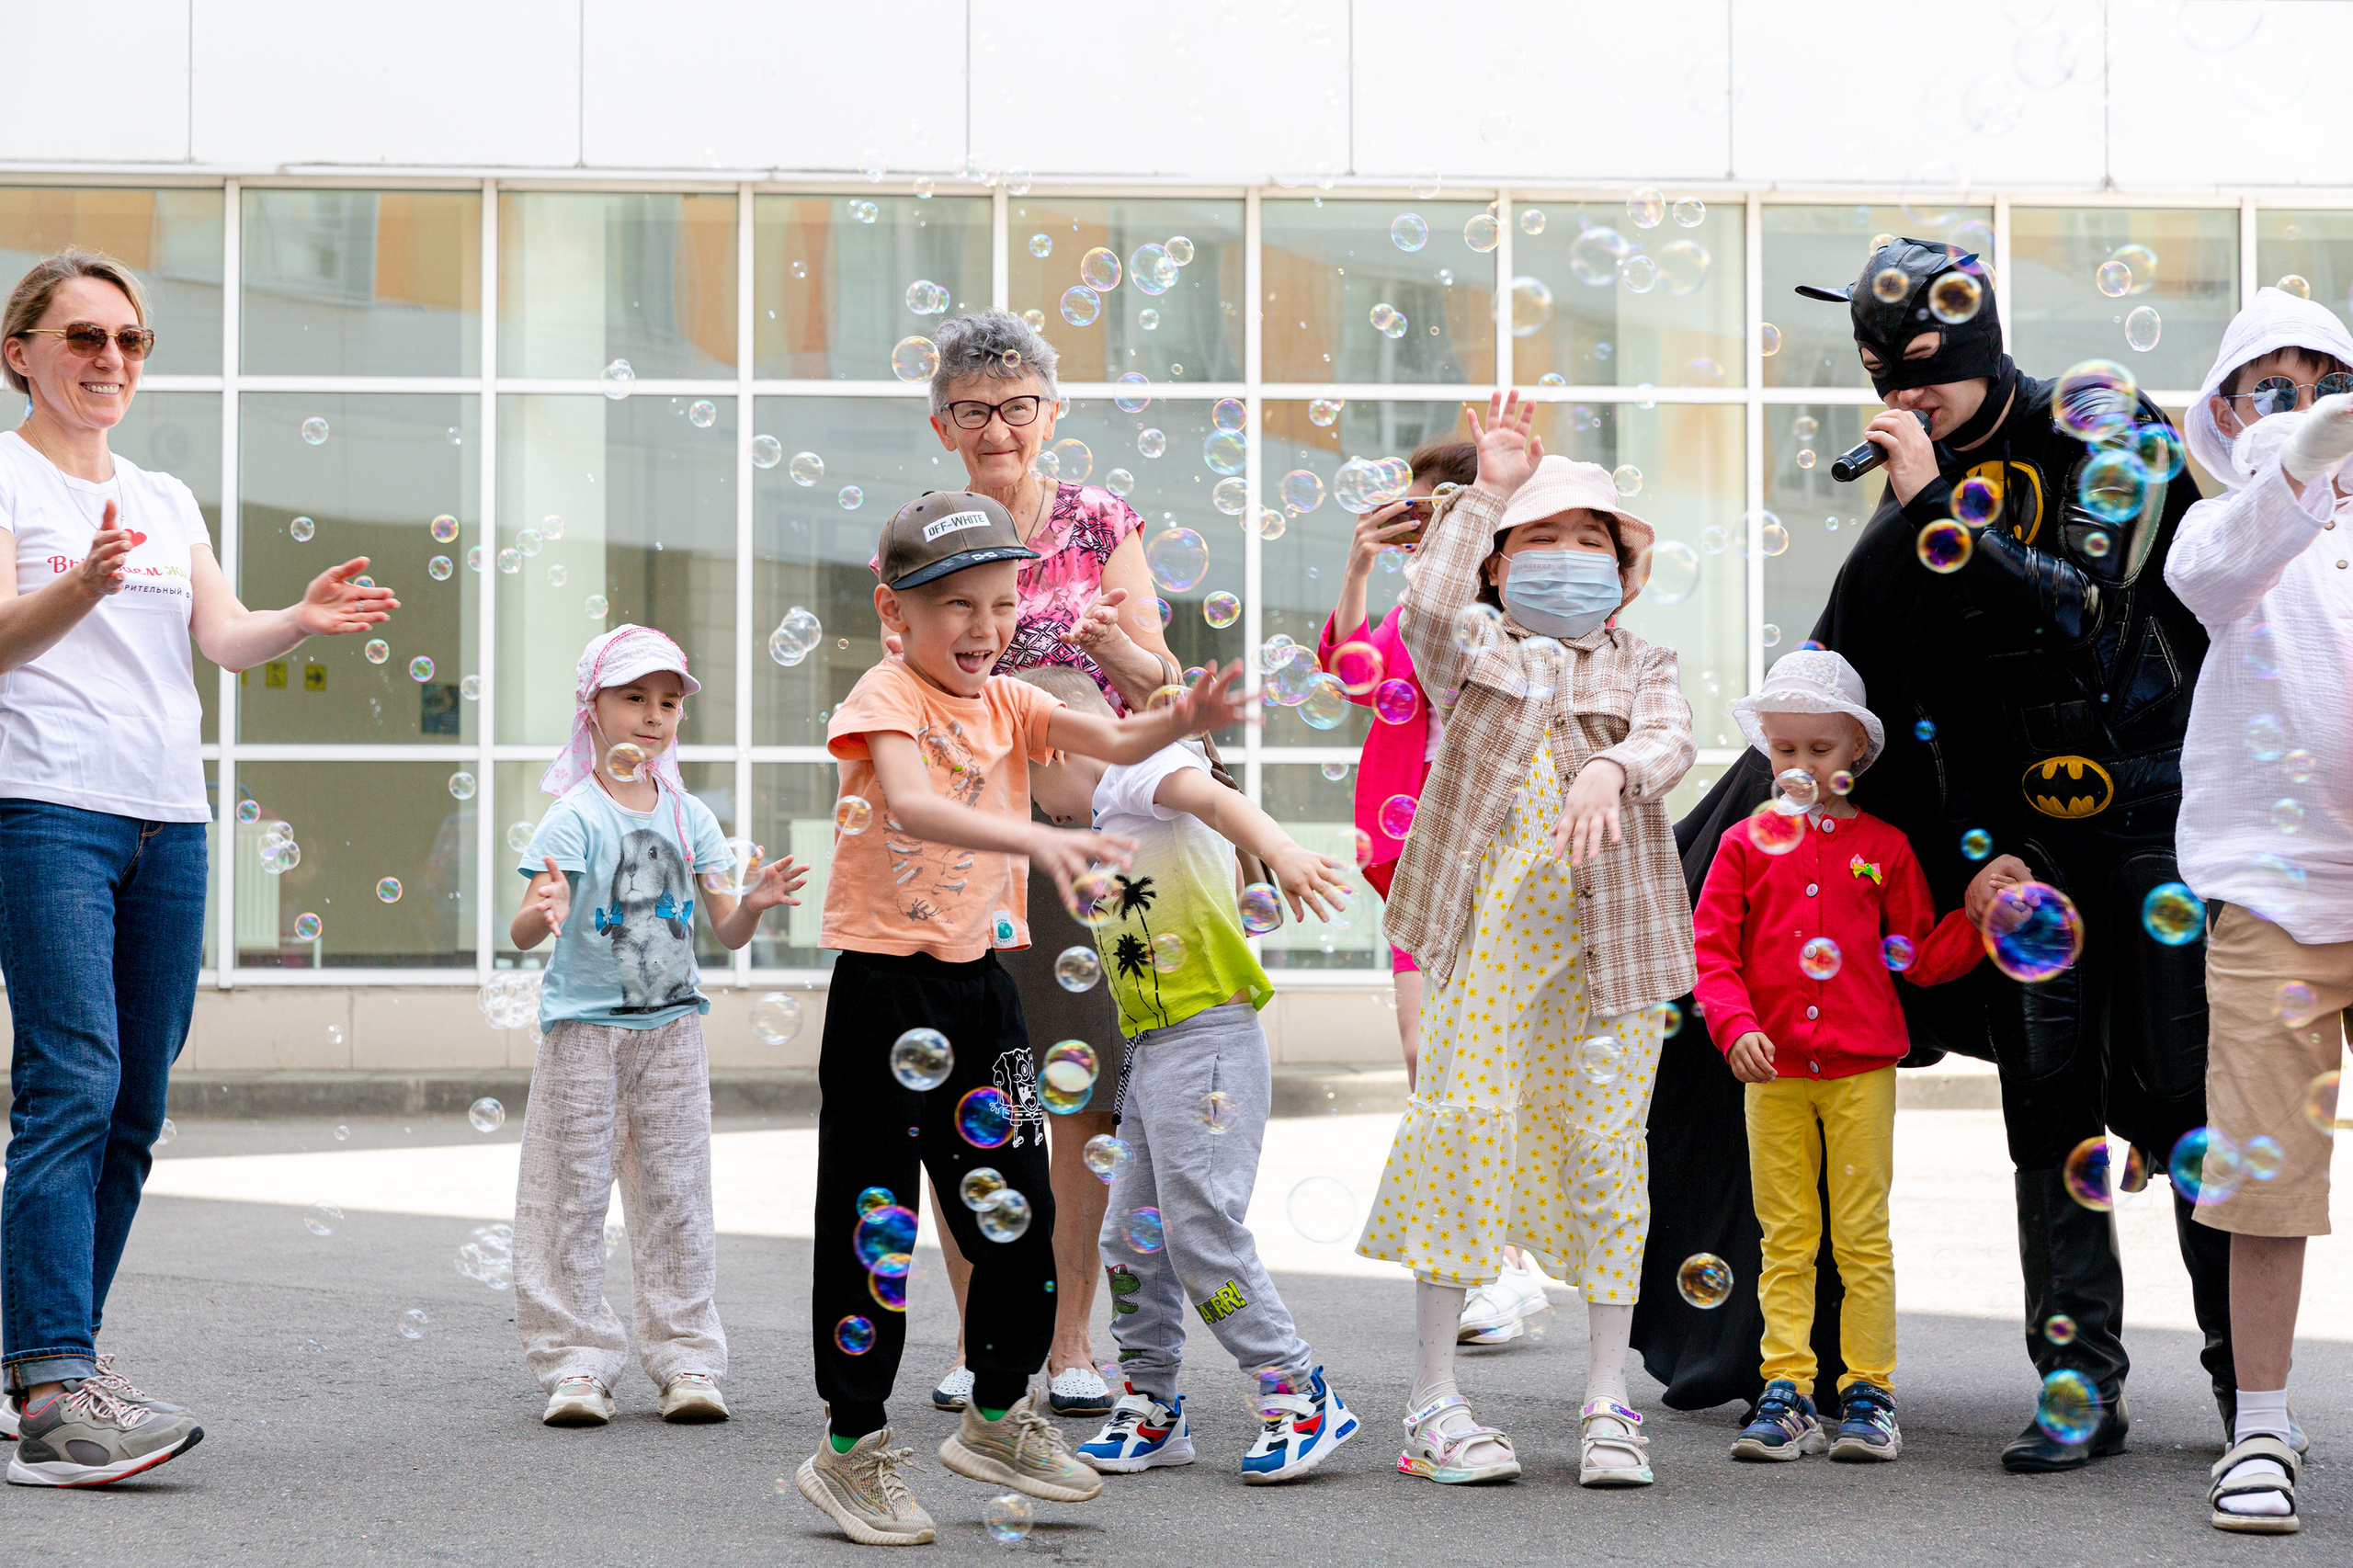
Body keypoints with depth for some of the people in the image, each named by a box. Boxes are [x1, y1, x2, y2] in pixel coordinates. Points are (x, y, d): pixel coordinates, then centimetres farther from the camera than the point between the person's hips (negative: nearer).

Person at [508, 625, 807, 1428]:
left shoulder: (690, 817, 7)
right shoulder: (576, 816, -7)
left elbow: (728, 932, 7)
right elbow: (524, 931, -15)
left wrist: (753, 904, -15)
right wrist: (543, 912, -38)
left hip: (671, 1027, 4)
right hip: (584, 1025, -4)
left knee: (675, 1196, 6)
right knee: (572, 1196, -2)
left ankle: (686, 1360, 11)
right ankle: (576, 1364, 4)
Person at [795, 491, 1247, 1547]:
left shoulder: (1004, 702, 7)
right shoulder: (886, 697, -13)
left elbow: (1113, 741, -6)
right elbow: (909, 805, -32)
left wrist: (1183, 720, -28)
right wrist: (1036, 839, -47)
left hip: (980, 980, 7)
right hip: (885, 985, -7)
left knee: (1016, 1210, 11)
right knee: (872, 1217, -1)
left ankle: (996, 1418, 28)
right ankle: (851, 1447, 10)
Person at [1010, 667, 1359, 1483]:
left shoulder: (1135, 766, -6)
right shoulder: (1108, 819, 24)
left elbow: (1213, 795, -28)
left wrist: (1277, 848, -46)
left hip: (1206, 1040, -10)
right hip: (1150, 1050, 10)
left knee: (1199, 1229, -13)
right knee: (1132, 1236, 11)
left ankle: (1301, 1398, -5)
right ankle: (1149, 1410, 21)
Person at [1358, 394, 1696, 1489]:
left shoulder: (1640, 667, 14)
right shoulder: (1476, 650, 10)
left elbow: (1669, 742, -7)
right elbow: (1427, 608, -13)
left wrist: (1611, 770, -29)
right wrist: (1489, 490, -8)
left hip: (1608, 936, 2)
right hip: (1487, 931, -1)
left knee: (1605, 1143, 2)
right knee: (1464, 1122, -7)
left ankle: (1608, 1400, 11)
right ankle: (1435, 1400, 0)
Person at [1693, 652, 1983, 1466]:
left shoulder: (1883, 847, 7)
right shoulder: (1746, 843, 6)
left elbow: (1921, 957, 9)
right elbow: (1710, 949, 1)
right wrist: (1736, 1025, -13)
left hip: (1862, 1069, -1)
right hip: (1774, 1070, 1)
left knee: (1863, 1237, 1)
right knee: (1785, 1238, 4)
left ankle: (1869, 1393, 6)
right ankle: (1787, 1394, 6)